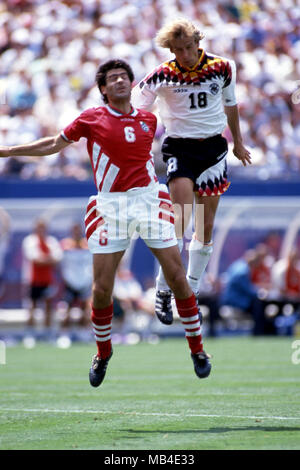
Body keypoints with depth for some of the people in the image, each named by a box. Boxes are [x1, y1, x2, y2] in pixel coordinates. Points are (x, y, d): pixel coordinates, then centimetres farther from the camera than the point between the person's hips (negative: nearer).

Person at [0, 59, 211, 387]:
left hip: (149, 198, 2)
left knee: (177, 276, -4)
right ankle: (103, 353, 19)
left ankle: (197, 349, 9)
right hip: (110, 206, -2)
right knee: (102, 287, -4)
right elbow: (54, 145, 14)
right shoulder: (92, 119, 3)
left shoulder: (147, 120, 10)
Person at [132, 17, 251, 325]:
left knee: (206, 226, 5)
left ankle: (191, 294, 17)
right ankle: (164, 291, -8)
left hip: (213, 147, 3)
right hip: (179, 148, -3)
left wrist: (237, 142, 24)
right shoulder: (162, 76, -11)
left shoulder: (222, 68, -2)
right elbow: (133, 109, -7)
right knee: (180, 221, -18)